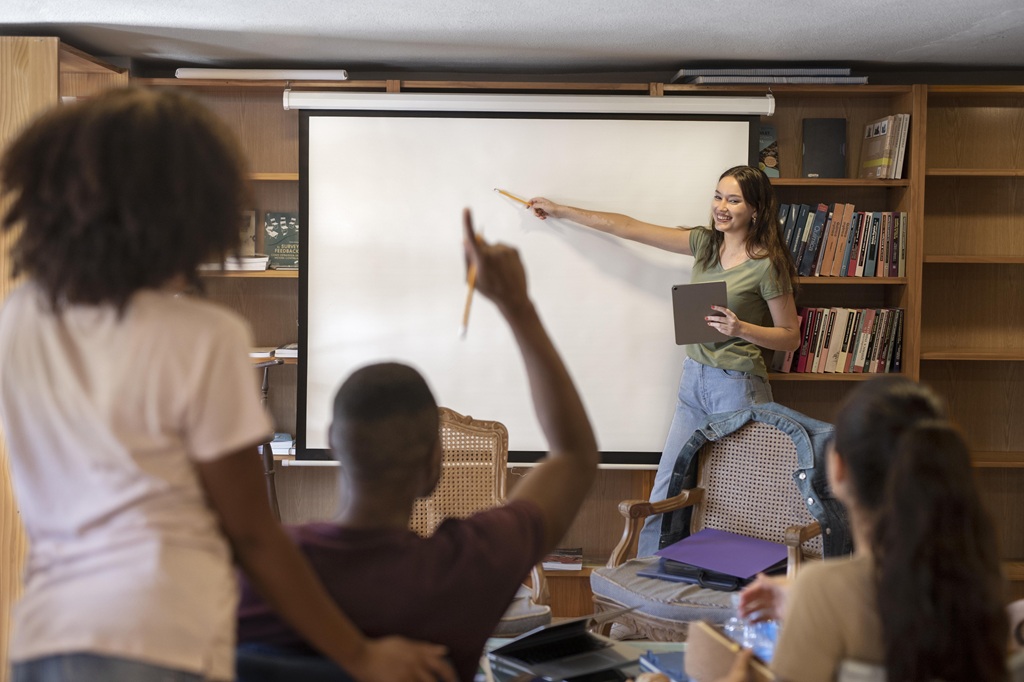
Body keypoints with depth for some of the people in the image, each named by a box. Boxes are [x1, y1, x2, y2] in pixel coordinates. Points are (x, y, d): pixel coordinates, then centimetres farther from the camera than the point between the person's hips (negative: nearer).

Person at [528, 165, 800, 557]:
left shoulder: (766, 264, -9)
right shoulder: (705, 243, 7)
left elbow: (791, 337, -4)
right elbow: (632, 229, 12)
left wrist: (742, 329, -22)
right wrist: (561, 212, 16)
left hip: (737, 388, -6)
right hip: (694, 381, 6)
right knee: (665, 494, 5)